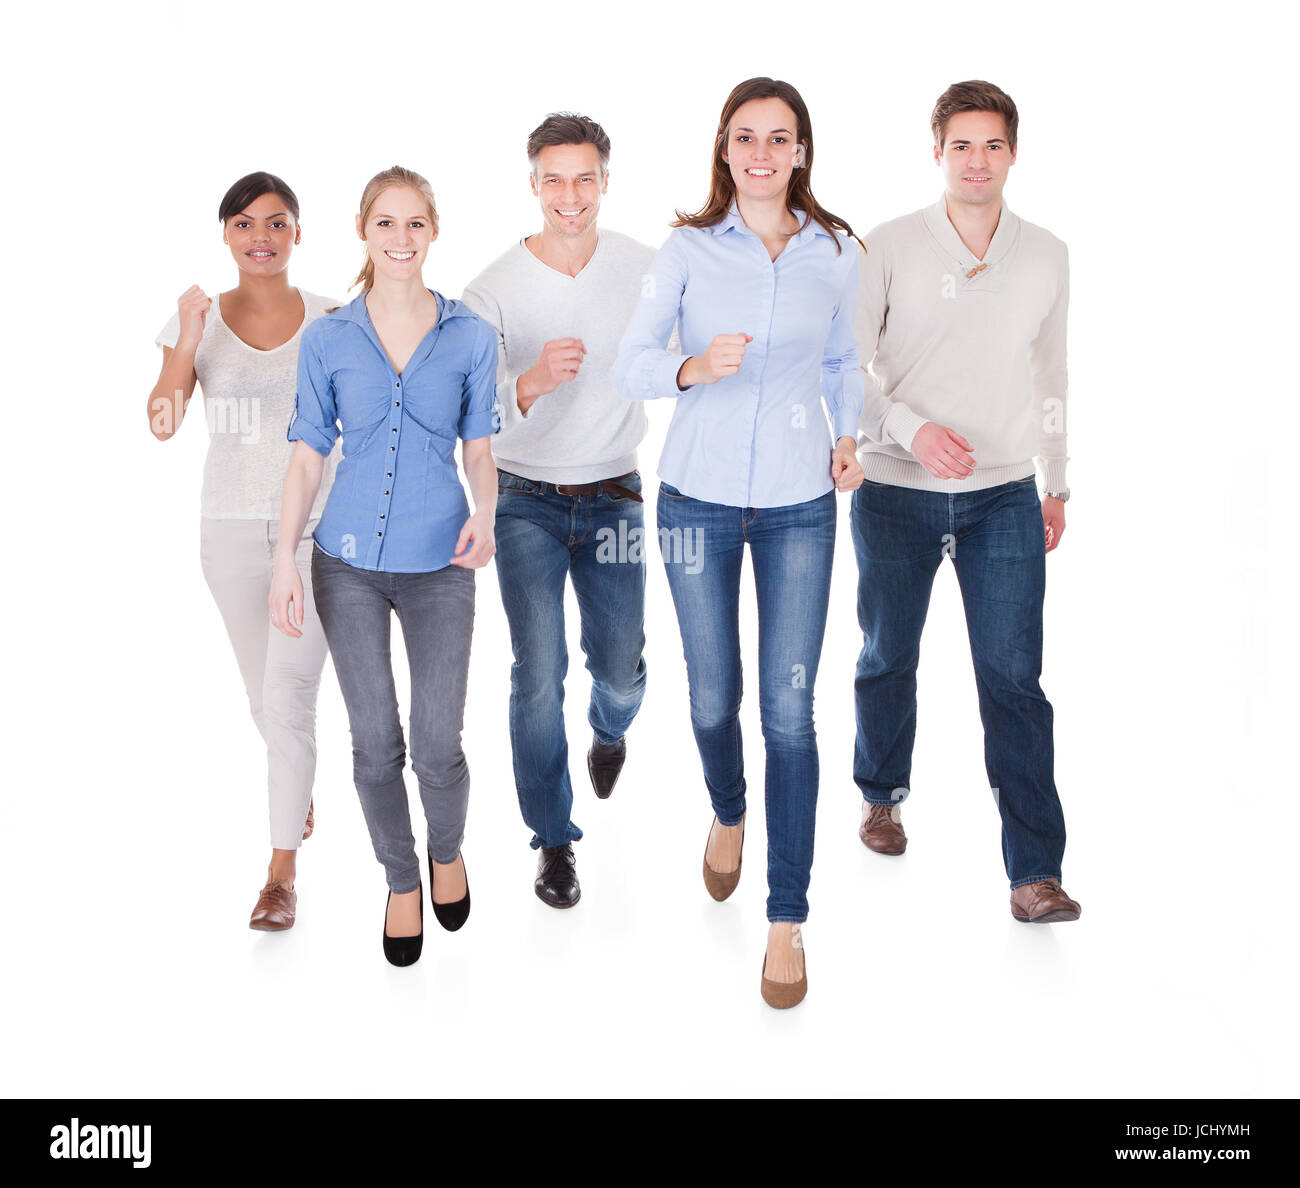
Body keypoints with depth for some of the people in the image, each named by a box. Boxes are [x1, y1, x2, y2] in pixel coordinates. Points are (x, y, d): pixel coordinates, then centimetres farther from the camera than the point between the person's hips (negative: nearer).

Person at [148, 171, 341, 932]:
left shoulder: (330, 322, -1)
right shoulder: (200, 320, 0)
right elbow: (162, 423, -13)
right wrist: (188, 341, -25)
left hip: (314, 526, -2)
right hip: (232, 528, 2)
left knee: (289, 697, -9)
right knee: (264, 696, 15)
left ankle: (283, 870, 2)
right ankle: (300, 789, 45)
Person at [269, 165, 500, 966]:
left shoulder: (471, 337, 0)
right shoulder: (328, 339, 0)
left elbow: (479, 448, 5)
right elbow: (309, 455, 3)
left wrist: (485, 514, -15)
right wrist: (286, 555, -4)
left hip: (440, 565, 0)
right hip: (349, 563, 1)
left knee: (438, 746, -1)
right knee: (376, 744, 7)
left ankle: (448, 852, 32)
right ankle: (402, 881, 29)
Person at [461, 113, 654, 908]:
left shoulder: (644, 267, -3)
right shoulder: (494, 290, -10)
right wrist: (532, 382, -36)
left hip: (614, 498, 2)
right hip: (528, 504, -2)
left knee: (621, 665, 10)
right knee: (540, 673, -5)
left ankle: (610, 730, 48)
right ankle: (554, 840, 12)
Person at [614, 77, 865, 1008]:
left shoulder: (837, 252, 4)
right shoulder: (689, 248, -1)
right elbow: (631, 364, -4)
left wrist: (849, 434, 0)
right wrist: (694, 368, -24)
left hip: (800, 503, 0)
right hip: (700, 495, 0)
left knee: (790, 710, -3)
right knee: (713, 696, 9)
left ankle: (788, 919, 7)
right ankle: (728, 814, 43)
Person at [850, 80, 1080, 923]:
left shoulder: (1047, 257, 4)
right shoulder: (889, 248, -5)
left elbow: (1051, 374, 14)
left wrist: (1058, 484, 18)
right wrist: (911, 428, -20)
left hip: (1004, 496, 1)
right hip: (896, 492, -1)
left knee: (1014, 677, -4)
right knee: (889, 657, 15)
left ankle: (1035, 871, 1)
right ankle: (883, 795, 40)